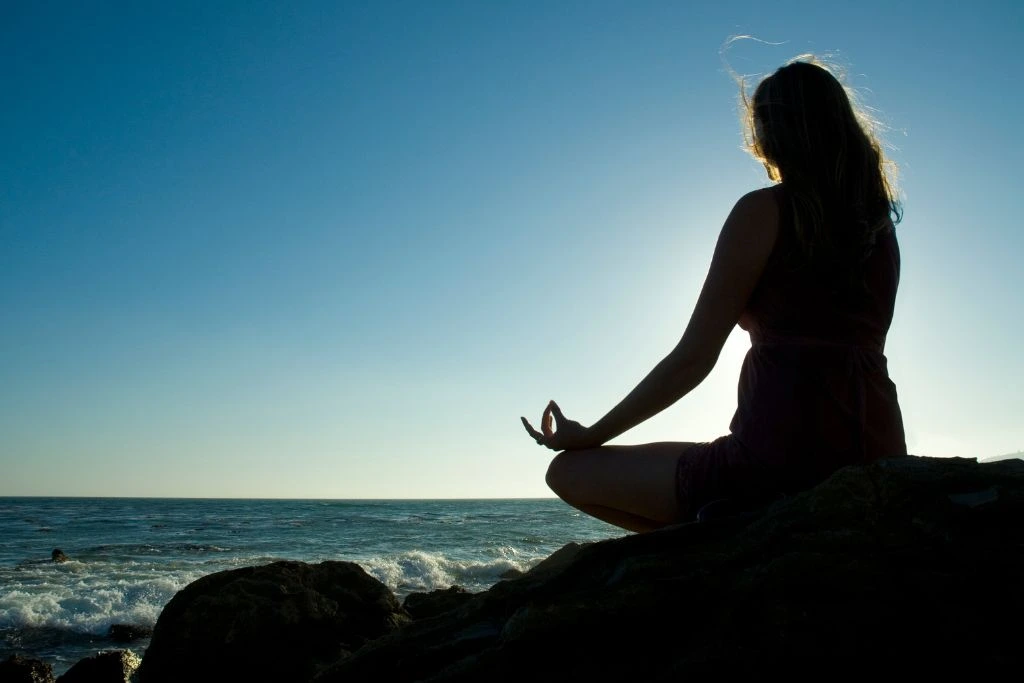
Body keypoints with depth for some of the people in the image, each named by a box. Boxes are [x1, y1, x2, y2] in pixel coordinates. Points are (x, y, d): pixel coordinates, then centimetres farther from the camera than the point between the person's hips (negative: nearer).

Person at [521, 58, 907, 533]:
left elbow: (693, 358, -9)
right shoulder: (880, 222, 13)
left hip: (780, 458, -8)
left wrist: (590, 436, -1)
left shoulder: (763, 211, -7)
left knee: (569, 472, 3)